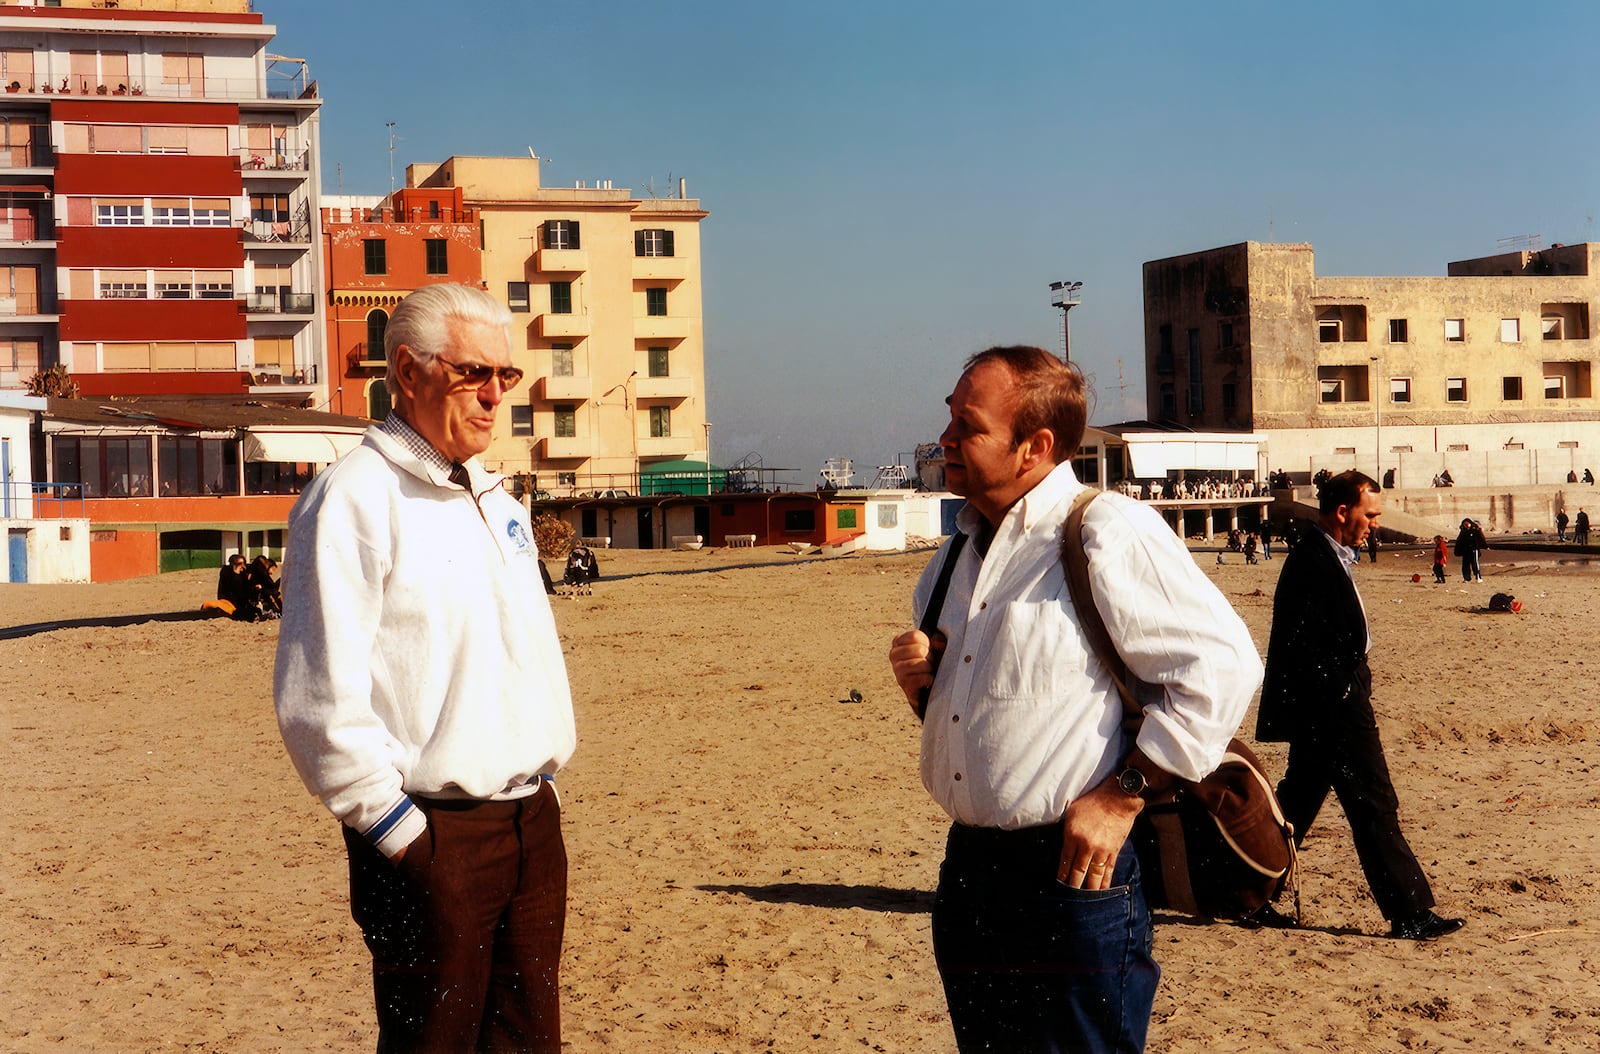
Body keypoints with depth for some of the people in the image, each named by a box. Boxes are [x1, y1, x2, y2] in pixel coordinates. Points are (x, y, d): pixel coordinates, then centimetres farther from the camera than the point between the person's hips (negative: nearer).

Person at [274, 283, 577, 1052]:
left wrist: (543, 793, 14)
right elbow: (318, 699, -17)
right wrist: (401, 830, -15)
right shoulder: (353, 498, -11)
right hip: (431, 837, -8)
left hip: (534, 822, 8)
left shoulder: (494, 497, 15)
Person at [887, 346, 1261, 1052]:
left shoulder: (1112, 535, -12)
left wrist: (1122, 796, -18)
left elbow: (1222, 666, -18)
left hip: (1071, 873, -8)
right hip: (967, 870, 8)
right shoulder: (960, 549, 15)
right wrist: (920, 677, 4)